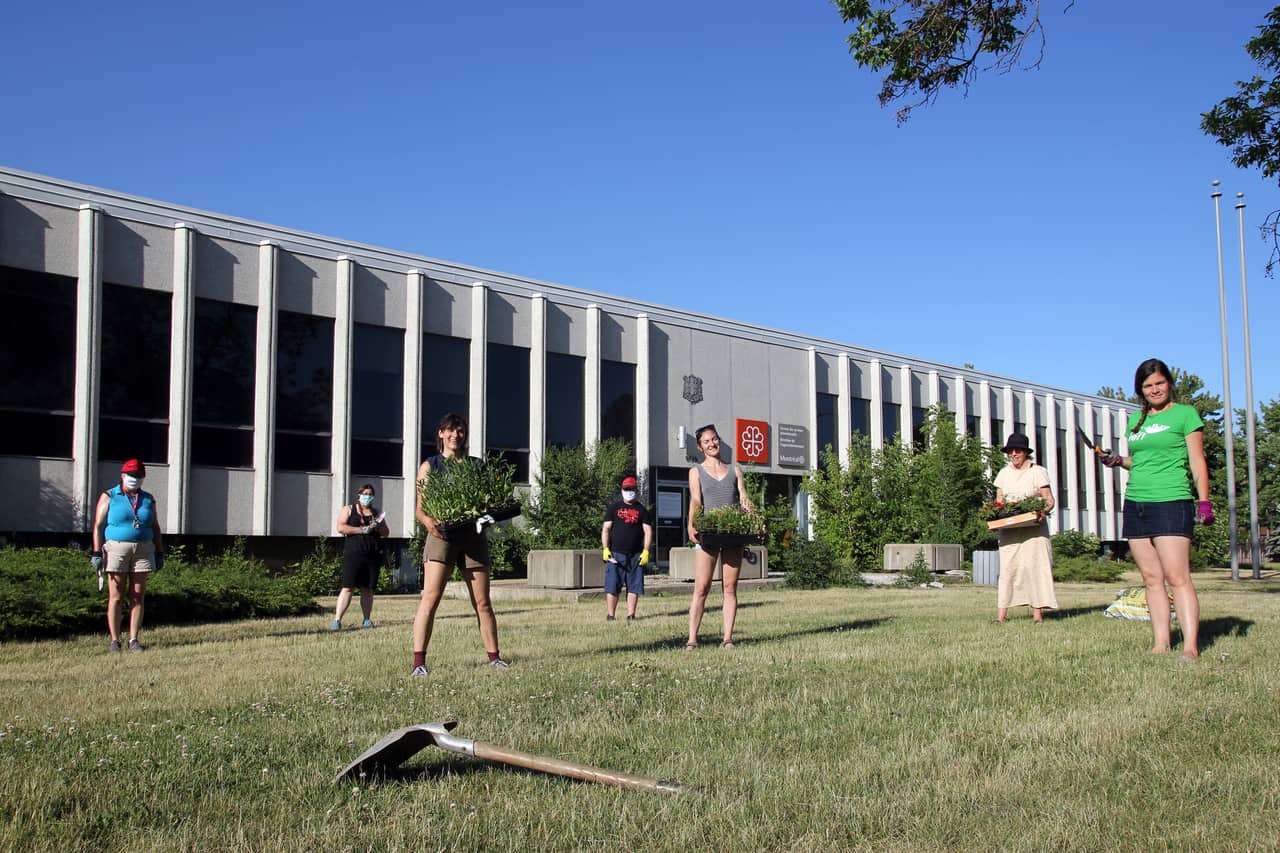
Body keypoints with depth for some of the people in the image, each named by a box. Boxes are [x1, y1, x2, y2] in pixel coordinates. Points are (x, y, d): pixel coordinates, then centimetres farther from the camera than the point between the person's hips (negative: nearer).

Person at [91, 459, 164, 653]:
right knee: (116, 597, -3)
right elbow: (98, 526, 0)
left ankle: (134, 639, 5)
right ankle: (115, 640, 2)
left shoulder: (148, 499, 14)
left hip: (143, 550, 3)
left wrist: (160, 553, 10)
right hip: (116, 549, -3)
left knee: (137, 597, 1)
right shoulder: (109, 497, 6)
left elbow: (155, 528, 17)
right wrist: (97, 552, -8)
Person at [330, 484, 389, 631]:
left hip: (373, 556, 4)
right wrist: (363, 530, -11)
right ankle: (337, 620, -13)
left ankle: (367, 620, 11)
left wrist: (378, 526, -3)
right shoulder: (348, 510, 9)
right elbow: (341, 527, -6)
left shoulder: (376, 513, 19)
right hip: (353, 554, -4)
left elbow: (386, 533, 19)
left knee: (368, 589, 5)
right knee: (347, 587, -11)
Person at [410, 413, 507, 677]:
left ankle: (494, 657, 16)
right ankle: (419, 662, -15)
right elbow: (420, 508, 2)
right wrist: (429, 521, -19)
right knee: (430, 598, -14)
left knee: (482, 603, 6)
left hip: (473, 535, 3)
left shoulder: (477, 465, 15)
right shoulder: (429, 466, 8)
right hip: (442, 535, -3)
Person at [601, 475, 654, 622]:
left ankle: (631, 615, 8)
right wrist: (606, 549, -6)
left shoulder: (642, 510, 11)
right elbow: (606, 529, 5)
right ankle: (611, 615, 3)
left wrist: (646, 552, -5)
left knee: (634, 586, 2)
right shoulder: (613, 508, 9)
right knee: (612, 586, -3)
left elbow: (648, 531, 6)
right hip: (616, 553, -1)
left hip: (636, 555, 1)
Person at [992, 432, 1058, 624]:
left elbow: (1049, 500, -2)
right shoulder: (1004, 473, 14)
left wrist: (1043, 512, -23)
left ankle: (1037, 613, -9)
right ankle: (1001, 614, -9)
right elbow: (999, 501, 16)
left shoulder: (1037, 472, 2)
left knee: (1033, 564, -10)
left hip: (1033, 527, -3)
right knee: (1007, 566, -5)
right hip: (1009, 528, 3)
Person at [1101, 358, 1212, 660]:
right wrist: (1119, 460, 6)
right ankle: (1161, 643, 6)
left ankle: (1191, 646, -13)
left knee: (1177, 577, -12)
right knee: (1151, 578, 4)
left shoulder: (1185, 414, 3)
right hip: (1135, 504, 6)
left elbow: (1197, 461, 0)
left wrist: (1203, 501, -9)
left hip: (1170, 502, -6)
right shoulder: (1136, 419, 17)